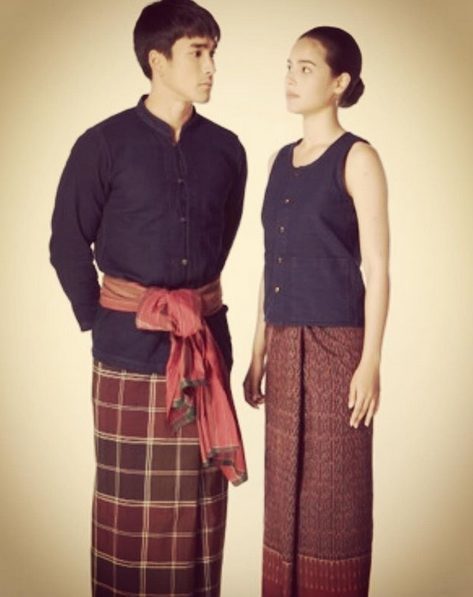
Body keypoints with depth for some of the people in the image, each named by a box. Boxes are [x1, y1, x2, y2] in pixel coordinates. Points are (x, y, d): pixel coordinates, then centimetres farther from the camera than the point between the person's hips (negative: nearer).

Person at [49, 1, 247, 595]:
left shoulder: (226, 149, 5)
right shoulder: (105, 143, -5)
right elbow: (69, 244, 0)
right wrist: (97, 321, -1)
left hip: (207, 340, 3)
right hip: (130, 343, -3)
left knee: (199, 497, 11)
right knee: (131, 498, 7)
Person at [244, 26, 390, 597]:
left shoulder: (357, 158, -5)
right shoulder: (282, 158, 13)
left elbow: (376, 268, -9)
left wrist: (370, 363, -13)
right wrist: (259, 352, 13)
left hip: (336, 345, -6)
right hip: (285, 347, 6)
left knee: (333, 490, 4)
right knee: (285, 487, 12)